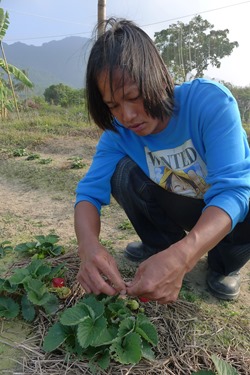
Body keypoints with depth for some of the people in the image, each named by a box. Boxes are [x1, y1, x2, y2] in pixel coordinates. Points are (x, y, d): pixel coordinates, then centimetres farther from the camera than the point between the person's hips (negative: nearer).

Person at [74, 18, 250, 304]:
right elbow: (90, 191, -21)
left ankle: (224, 262, -3)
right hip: (182, 207, 3)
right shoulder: (118, 131, -16)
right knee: (123, 172, -21)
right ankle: (161, 245, 0)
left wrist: (182, 257, -51)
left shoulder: (210, 101, -29)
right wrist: (88, 245, -43)